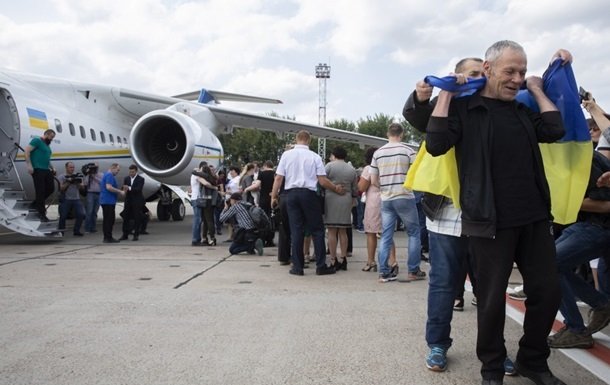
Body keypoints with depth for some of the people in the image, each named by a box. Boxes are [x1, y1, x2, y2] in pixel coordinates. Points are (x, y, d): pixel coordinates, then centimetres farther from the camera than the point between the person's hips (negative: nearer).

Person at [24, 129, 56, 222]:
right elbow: (27, 151, -13)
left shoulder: (47, 145, 22)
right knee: (40, 191, -5)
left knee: (50, 189, 7)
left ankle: (36, 203, 29)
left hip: (46, 170, 9)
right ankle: (42, 214, 0)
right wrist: (29, 165, -19)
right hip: (38, 170, -9)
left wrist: (52, 168, 19)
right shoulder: (37, 140, -4)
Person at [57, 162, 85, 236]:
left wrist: (78, 183, -9)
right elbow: (61, 188, -6)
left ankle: (76, 231, 2)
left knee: (81, 214, -10)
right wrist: (68, 182, -14)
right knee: (63, 216, -1)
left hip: (76, 199, 3)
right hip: (66, 200, -3)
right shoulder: (61, 177, 4)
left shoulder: (77, 177, 15)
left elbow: (82, 188, 9)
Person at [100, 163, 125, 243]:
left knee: (106, 219, 11)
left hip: (105, 201, 11)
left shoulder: (106, 175, 21)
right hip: (109, 201, -11)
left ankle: (106, 237, 15)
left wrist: (119, 192, 20)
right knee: (110, 219, -8)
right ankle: (108, 238, -6)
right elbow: (109, 187, -24)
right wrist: (120, 192, -18)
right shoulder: (110, 175, -13)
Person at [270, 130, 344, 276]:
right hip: (308, 194, -2)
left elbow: (279, 178, -1)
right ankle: (321, 266, 8)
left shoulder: (286, 154, 2)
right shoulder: (315, 157, -2)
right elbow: (322, 181, -4)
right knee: (317, 230, 7)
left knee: (296, 230, 7)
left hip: (290, 193, 2)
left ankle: (297, 267, 9)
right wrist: (336, 189, 10)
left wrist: (274, 196, 7)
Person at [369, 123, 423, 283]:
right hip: (405, 197, -3)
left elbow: (373, 181, 6)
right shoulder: (408, 151, -5)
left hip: (385, 199, 3)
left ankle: (384, 272, 7)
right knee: (413, 233, 9)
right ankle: (413, 271, 10)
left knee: (386, 236, 7)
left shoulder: (377, 153, 5)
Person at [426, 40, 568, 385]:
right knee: (493, 298, 3)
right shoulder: (463, 107, -1)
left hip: (535, 217, 6)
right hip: (491, 222, -5)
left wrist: (537, 91, 10)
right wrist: (445, 94, -10)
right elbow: (436, 145, -14)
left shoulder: (523, 108, 17)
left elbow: (554, 131, 3)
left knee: (548, 290, 9)